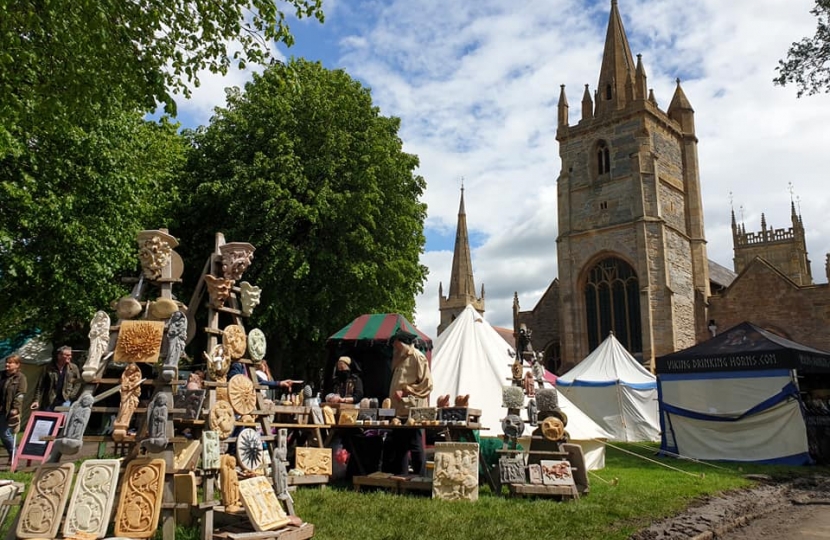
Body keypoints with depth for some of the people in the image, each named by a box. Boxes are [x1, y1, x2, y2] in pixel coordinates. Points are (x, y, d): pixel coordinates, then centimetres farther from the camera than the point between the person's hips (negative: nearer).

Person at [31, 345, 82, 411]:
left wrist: (72, 395, -4)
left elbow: (78, 383, 7)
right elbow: (40, 385, 0)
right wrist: (37, 400, -6)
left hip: (65, 400, -1)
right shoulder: (49, 368, -1)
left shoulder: (73, 368, 4)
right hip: (50, 401, 1)